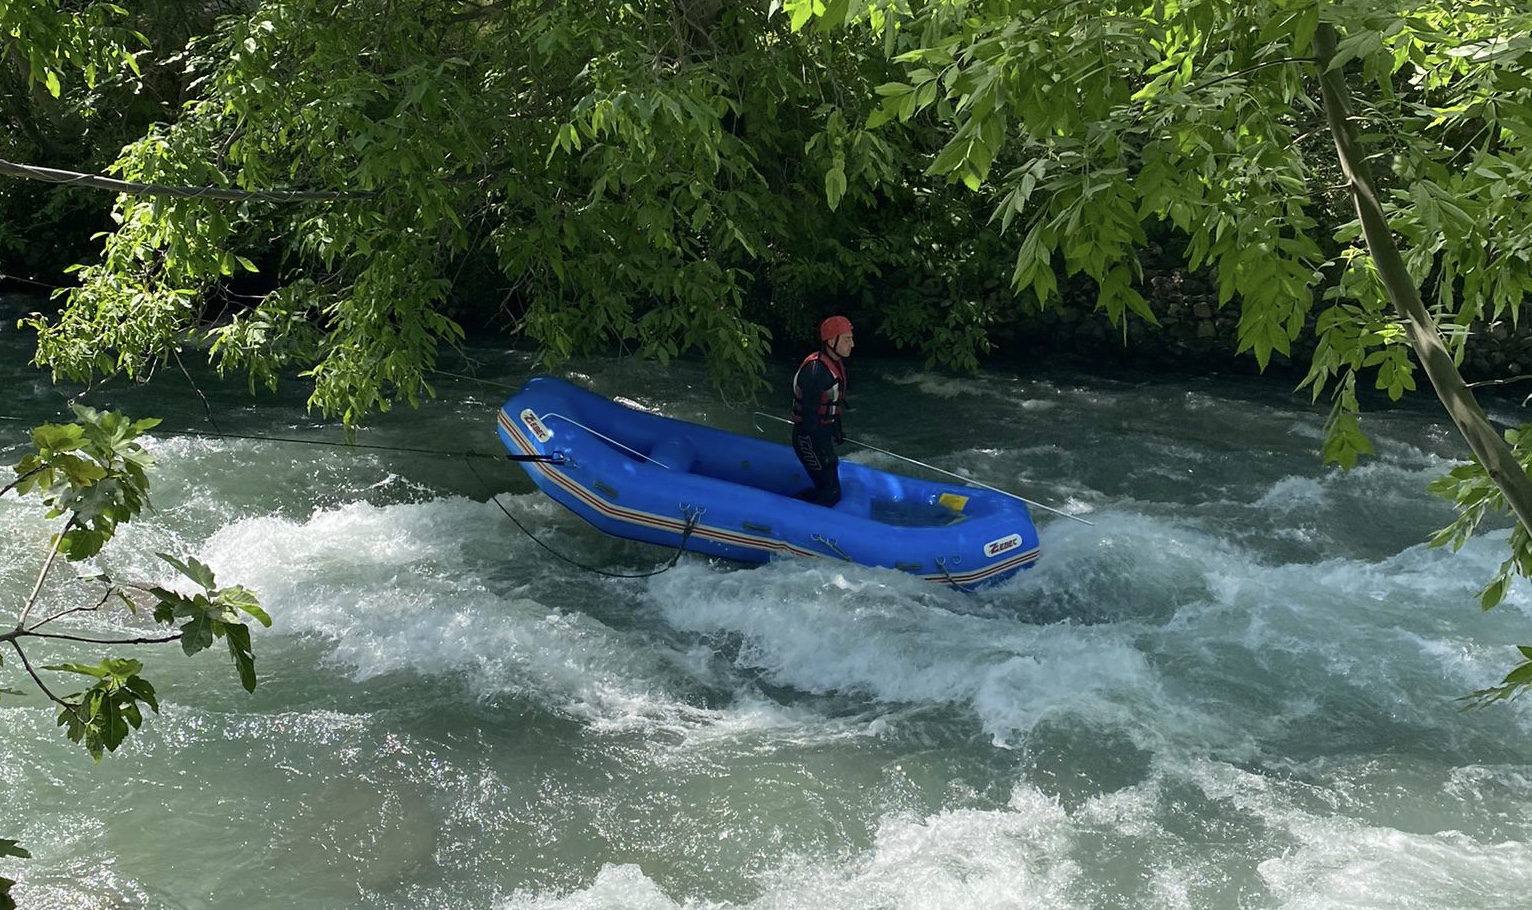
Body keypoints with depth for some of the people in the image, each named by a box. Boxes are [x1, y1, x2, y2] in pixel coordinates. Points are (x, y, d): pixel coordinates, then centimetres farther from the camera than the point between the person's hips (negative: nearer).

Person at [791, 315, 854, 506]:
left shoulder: (836, 363, 5)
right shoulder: (815, 370, -26)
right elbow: (809, 413, -25)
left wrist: (837, 429, 27)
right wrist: (823, 450, -22)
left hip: (823, 432, 10)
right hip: (809, 439, -10)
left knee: (828, 488, 18)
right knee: (830, 494, -7)